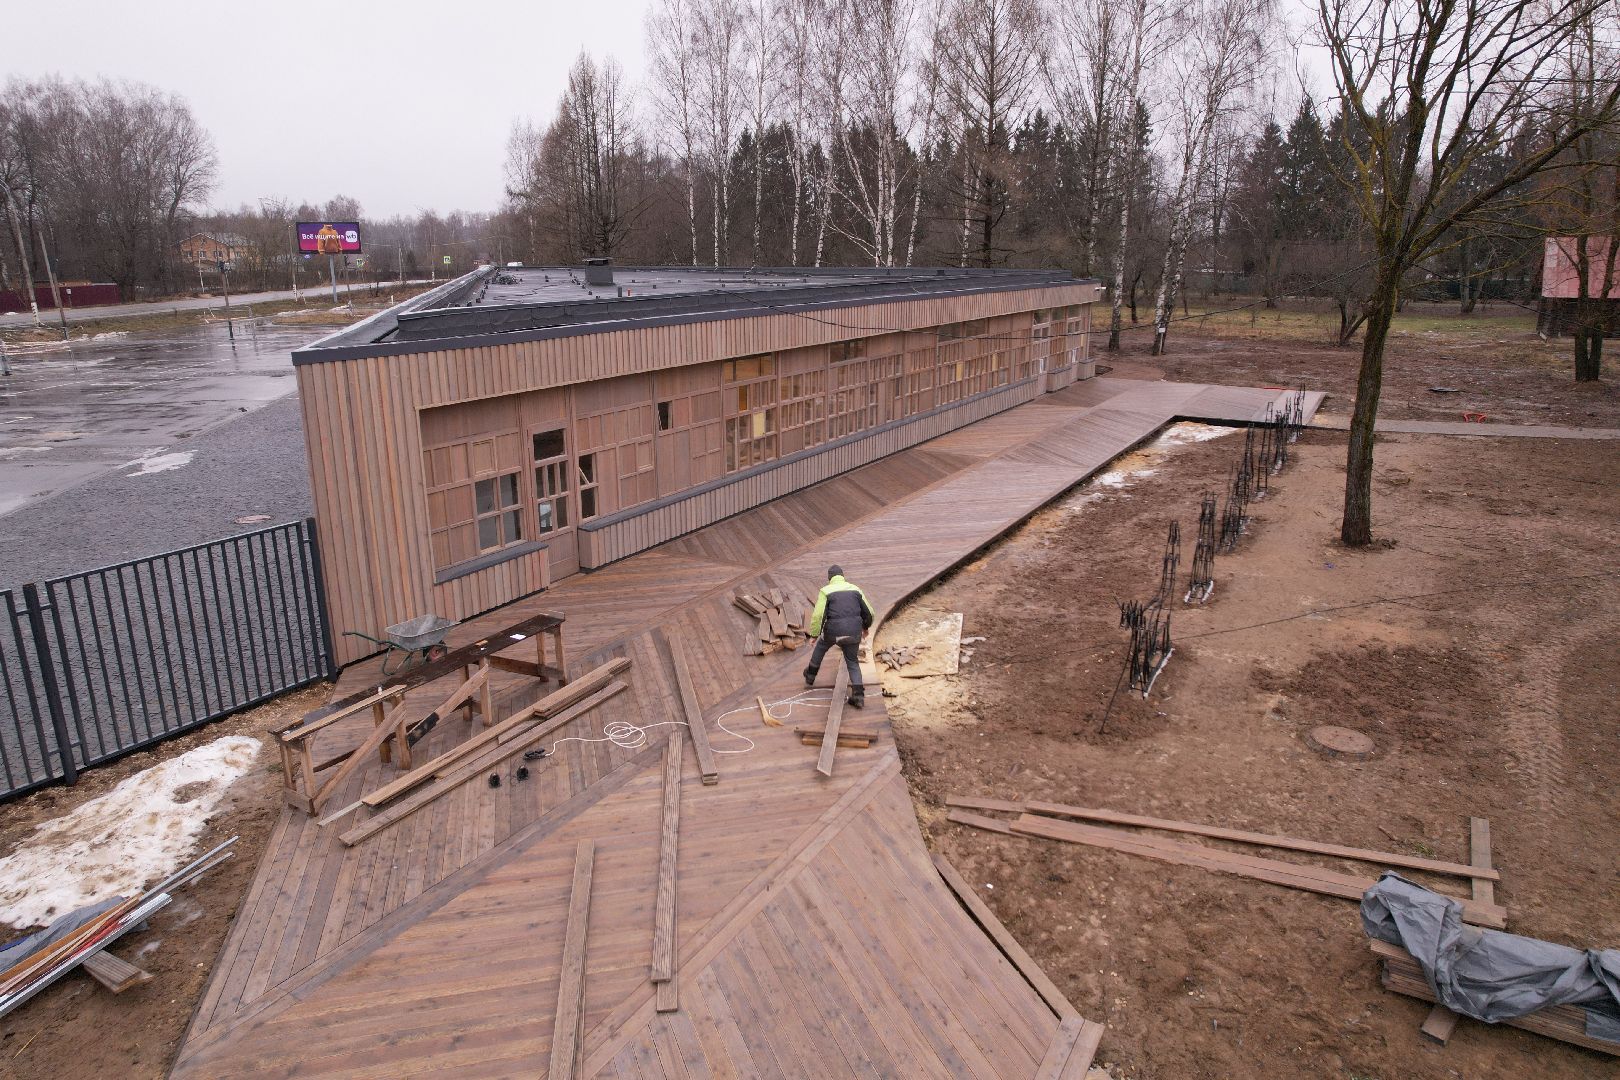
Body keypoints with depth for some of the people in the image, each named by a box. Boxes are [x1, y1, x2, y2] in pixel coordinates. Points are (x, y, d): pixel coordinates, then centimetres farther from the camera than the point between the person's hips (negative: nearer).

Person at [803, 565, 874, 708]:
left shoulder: (826, 591, -2)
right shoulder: (855, 590, 10)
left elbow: (818, 616, -12)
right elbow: (868, 613, 15)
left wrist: (815, 635, -2)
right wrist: (866, 627, 34)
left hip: (833, 633, -2)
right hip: (853, 634, 2)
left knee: (821, 645, 31)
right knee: (853, 662, 21)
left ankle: (811, 675, 47)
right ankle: (858, 696, 5)